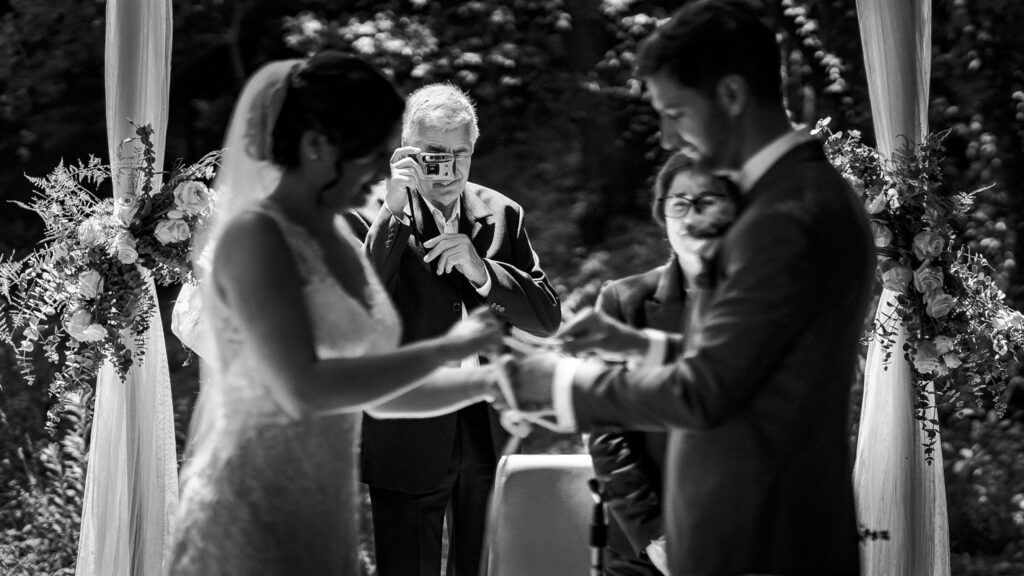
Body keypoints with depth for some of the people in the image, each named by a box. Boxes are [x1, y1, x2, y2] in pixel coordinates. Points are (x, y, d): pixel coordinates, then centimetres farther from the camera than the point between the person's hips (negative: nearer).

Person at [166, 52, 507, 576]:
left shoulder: (338, 237, 11)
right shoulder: (255, 235, -13)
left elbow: (377, 391, 17)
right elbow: (303, 390, -23)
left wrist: (493, 381, 5)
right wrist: (446, 348, -17)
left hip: (323, 521, 8)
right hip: (249, 527, -8)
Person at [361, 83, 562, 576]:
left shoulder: (501, 215, 6)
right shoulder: (376, 218, -5)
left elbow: (548, 319, 1)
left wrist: (480, 269, -16)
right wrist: (393, 211, -24)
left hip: (489, 432, 4)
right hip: (408, 438, -3)